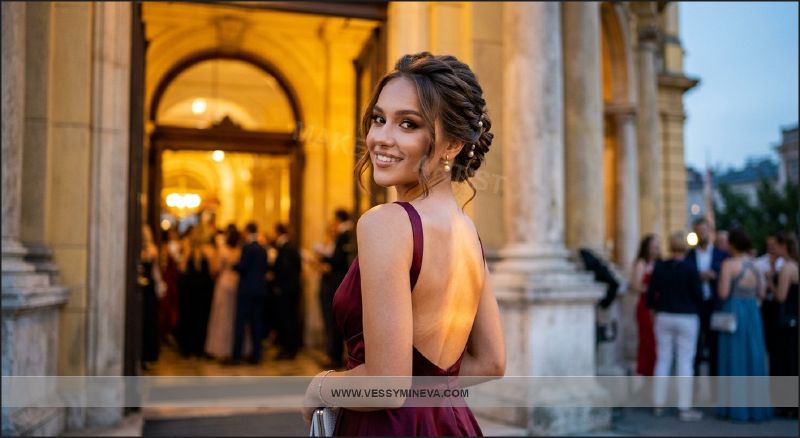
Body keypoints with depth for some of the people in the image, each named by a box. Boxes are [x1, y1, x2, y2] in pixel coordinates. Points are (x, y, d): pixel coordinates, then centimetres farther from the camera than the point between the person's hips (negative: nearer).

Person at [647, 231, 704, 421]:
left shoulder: (659, 267, -2)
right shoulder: (690, 268, -12)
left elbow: (651, 293, 1)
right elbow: (698, 294, -8)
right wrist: (696, 308, 13)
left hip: (664, 317, 4)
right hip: (687, 318, -3)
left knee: (662, 360, 10)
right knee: (685, 362, 0)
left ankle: (658, 404, 16)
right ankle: (684, 407, 2)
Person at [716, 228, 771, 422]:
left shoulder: (729, 264, -10)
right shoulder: (756, 264, 6)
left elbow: (723, 293, -15)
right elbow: (761, 293, 9)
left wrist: (720, 282, 5)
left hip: (733, 312, -5)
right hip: (753, 312, 5)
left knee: (734, 359, 2)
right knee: (753, 359, 11)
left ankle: (735, 408, 6)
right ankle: (755, 406, 17)